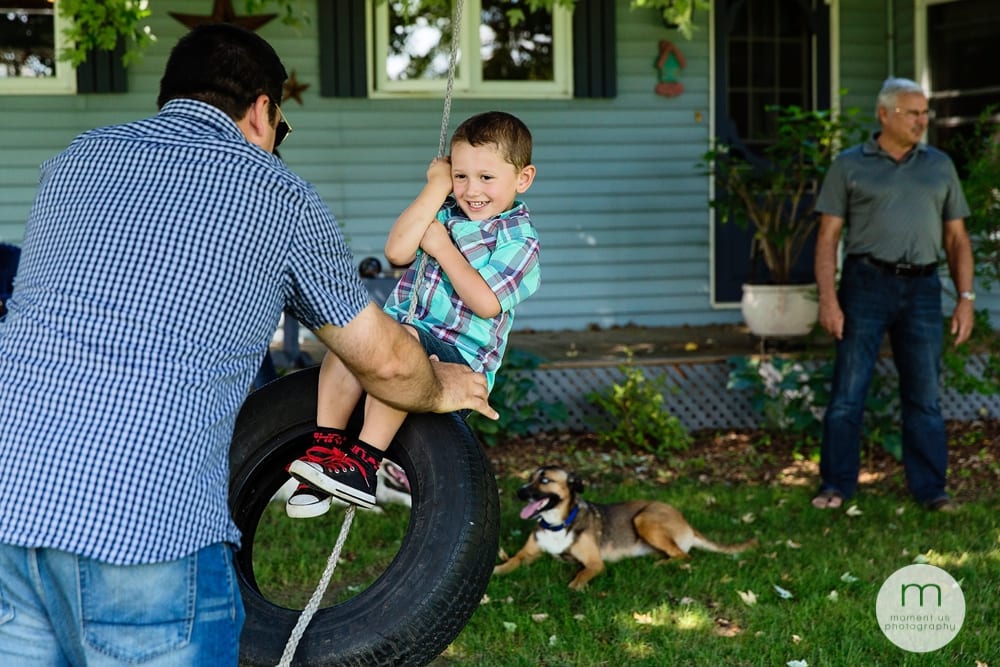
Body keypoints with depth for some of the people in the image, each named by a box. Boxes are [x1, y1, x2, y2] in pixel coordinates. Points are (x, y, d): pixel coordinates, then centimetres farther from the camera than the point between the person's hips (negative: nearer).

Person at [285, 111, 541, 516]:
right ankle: (326, 446, -24)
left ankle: (364, 462, -36)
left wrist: (442, 248, -8)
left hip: (459, 358, -5)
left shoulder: (518, 237, 1)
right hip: (402, 326, 5)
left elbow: (487, 303, -14)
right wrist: (436, 187, 0)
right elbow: (397, 251, -4)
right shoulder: (444, 213, 15)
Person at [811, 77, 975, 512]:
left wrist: (966, 297, 4)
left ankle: (930, 489, 13)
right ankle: (836, 486, 8)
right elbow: (828, 236, 1)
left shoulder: (940, 166, 13)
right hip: (866, 284, -2)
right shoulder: (850, 165, 5)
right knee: (848, 391, -1)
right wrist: (828, 298, -9)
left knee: (924, 395, 6)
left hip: (922, 289, 3)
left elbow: (956, 236, 13)